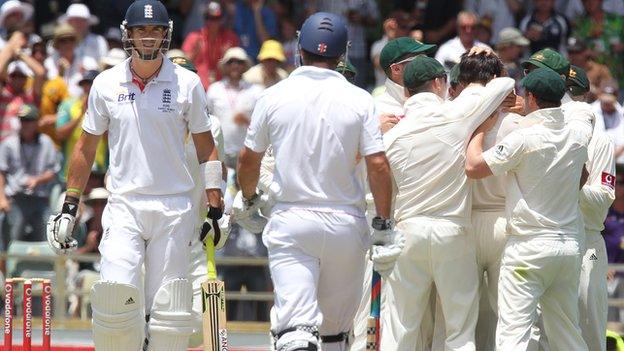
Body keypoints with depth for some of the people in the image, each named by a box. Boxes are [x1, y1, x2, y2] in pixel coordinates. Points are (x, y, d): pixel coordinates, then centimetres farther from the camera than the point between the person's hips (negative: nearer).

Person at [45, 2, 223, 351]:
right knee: (116, 293, -16)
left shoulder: (187, 84, 2)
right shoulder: (106, 84, 5)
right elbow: (86, 147, 14)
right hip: (124, 206, 0)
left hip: (174, 207, 0)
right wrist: (69, 206, 11)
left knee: (167, 308, -2)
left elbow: (206, 147, 8)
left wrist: (216, 208, 2)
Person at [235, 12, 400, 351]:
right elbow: (378, 165, -7)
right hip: (345, 223, 1)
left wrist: (247, 201, 27)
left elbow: (248, 158, 8)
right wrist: (384, 226, 0)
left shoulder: (274, 96, -1)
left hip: (290, 221, -1)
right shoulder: (359, 100, -3)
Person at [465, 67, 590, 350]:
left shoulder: (523, 139, -14)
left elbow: (473, 167, -12)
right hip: (570, 247, 6)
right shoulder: (579, 136, 5)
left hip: (528, 248, -6)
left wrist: (481, 130, 3)